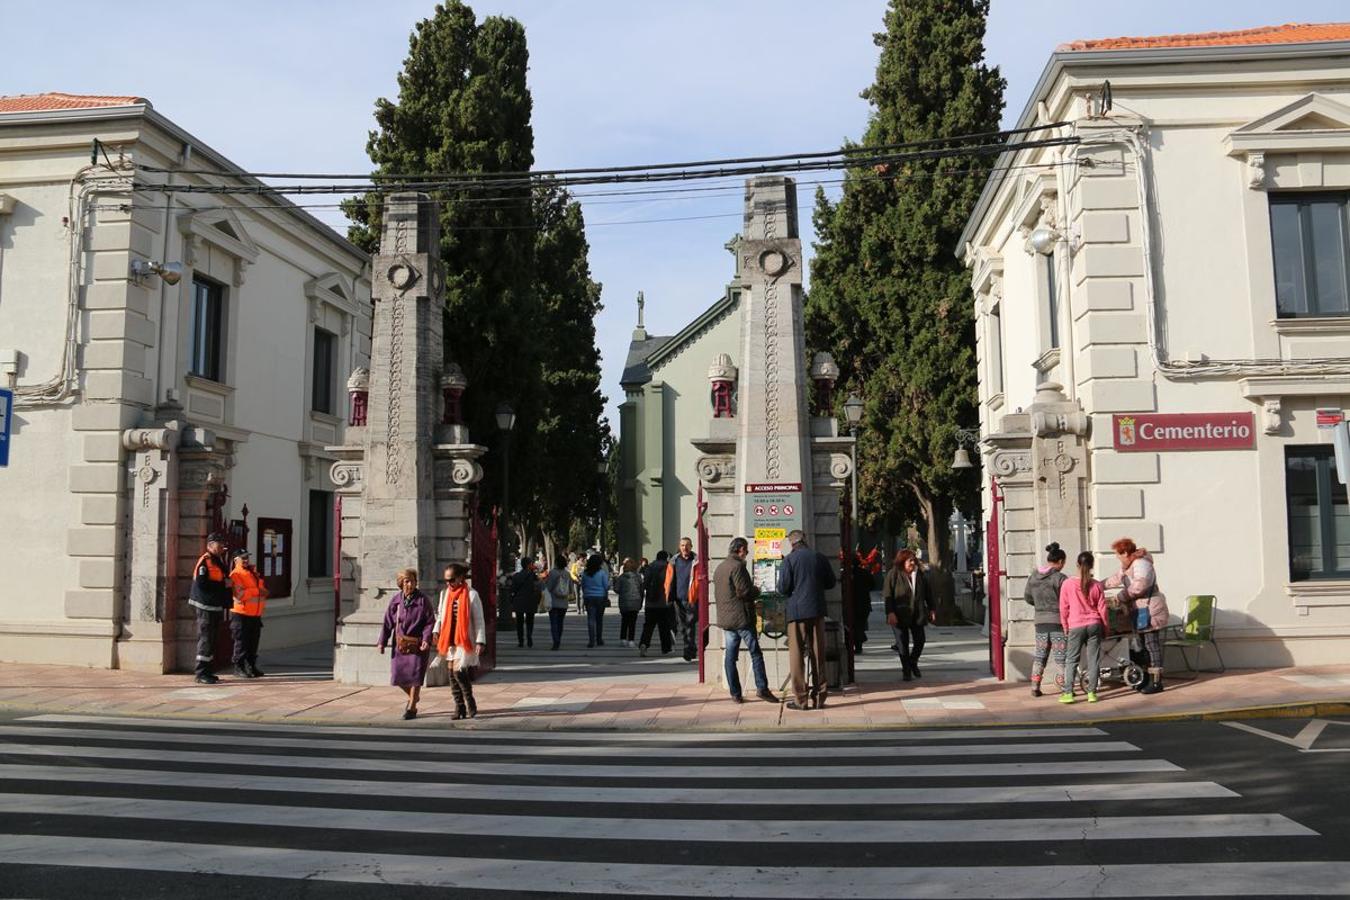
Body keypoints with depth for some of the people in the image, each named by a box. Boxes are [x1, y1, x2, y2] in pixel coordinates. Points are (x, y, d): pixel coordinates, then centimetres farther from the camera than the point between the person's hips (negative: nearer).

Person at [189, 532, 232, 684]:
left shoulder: (219, 561, 18)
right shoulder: (204, 561, -12)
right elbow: (202, 583, -22)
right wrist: (222, 585, -16)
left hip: (217, 606, 9)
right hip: (205, 605, -9)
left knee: (212, 639, 12)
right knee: (205, 639, -9)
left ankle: (208, 671, 17)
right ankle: (201, 673, -6)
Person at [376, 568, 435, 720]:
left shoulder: (423, 600, -6)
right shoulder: (395, 600, 3)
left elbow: (430, 622, -5)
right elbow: (387, 622, 7)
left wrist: (426, 639, -18)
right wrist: (382, 642, 2)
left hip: (417, 644, -3)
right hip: (400, 643, 3)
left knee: (415, 674, -4)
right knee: (397, 675, 5)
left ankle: (412, 707, 12)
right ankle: (413, 696, 34)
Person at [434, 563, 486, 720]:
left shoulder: (471, 595, -7)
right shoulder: (445, 594, 9)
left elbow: (478, 619, -6)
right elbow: (440, 614, 17)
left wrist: (480, 641, -11)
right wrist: (436, 631, 0)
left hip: (465, 640, -6)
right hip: (449, 640, 6)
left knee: (458, 671, -15)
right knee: (452, 674, 7)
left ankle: (471, 703, 4)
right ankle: (459, 707, 15)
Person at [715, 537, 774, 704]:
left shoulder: (719, 568, 14)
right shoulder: (737, 566, -13)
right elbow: (744, 591, -19)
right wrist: (756, 591, 1)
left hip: (725, 618, 8)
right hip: (741, 617, -8)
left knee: (730, 656, 6)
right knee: (756, 653, -1)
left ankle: (735, 693, 8)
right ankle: (762, 688, -1)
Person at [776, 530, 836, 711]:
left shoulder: (789, 560, -8)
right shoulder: (820, 558, 4)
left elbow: (783, 588, -11)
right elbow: (830, 582, 11)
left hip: (797, 611, -3)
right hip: (817, 610, 4)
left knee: (797, 655, 4)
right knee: (818, 654, 11)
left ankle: (800, 699, 4)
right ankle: (819, 697, 15)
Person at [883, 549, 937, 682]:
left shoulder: (920, 574, 7)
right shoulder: (893, 574, -7)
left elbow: (928, 593, 14)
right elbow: (887, 595, -10)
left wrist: (932, 609, 9)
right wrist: (890, 613, -17)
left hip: (917, 615, 4)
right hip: (899, 615, -4)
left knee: (920, 640, 3)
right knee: (903, 643, 2)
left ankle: (913, 663, 28)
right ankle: (906, 670, 15)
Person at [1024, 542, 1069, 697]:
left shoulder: (1033, 577, 4)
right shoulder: (1060, 578, -15)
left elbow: (1027, 597, 14)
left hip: (1040, 621, 5)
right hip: (1058, 620, -5)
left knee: (1040, 655, 13)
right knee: (1061, 656, 4)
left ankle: (1035, 687, 12)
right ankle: (1064, 686, 5)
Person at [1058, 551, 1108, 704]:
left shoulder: (1067, 584, -8)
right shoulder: (1096, 585, -3)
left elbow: (1063, 608, -2)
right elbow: (1102, 608, 2)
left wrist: (1065, 626, 10)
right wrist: (1104, 627, 15)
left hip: (1075, 626, -1)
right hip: (1094, 625, 1)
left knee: (1071, 660, 5)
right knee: (1094, 660, 7)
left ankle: (1068, 693, 1)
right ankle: (1092, 693, 8)